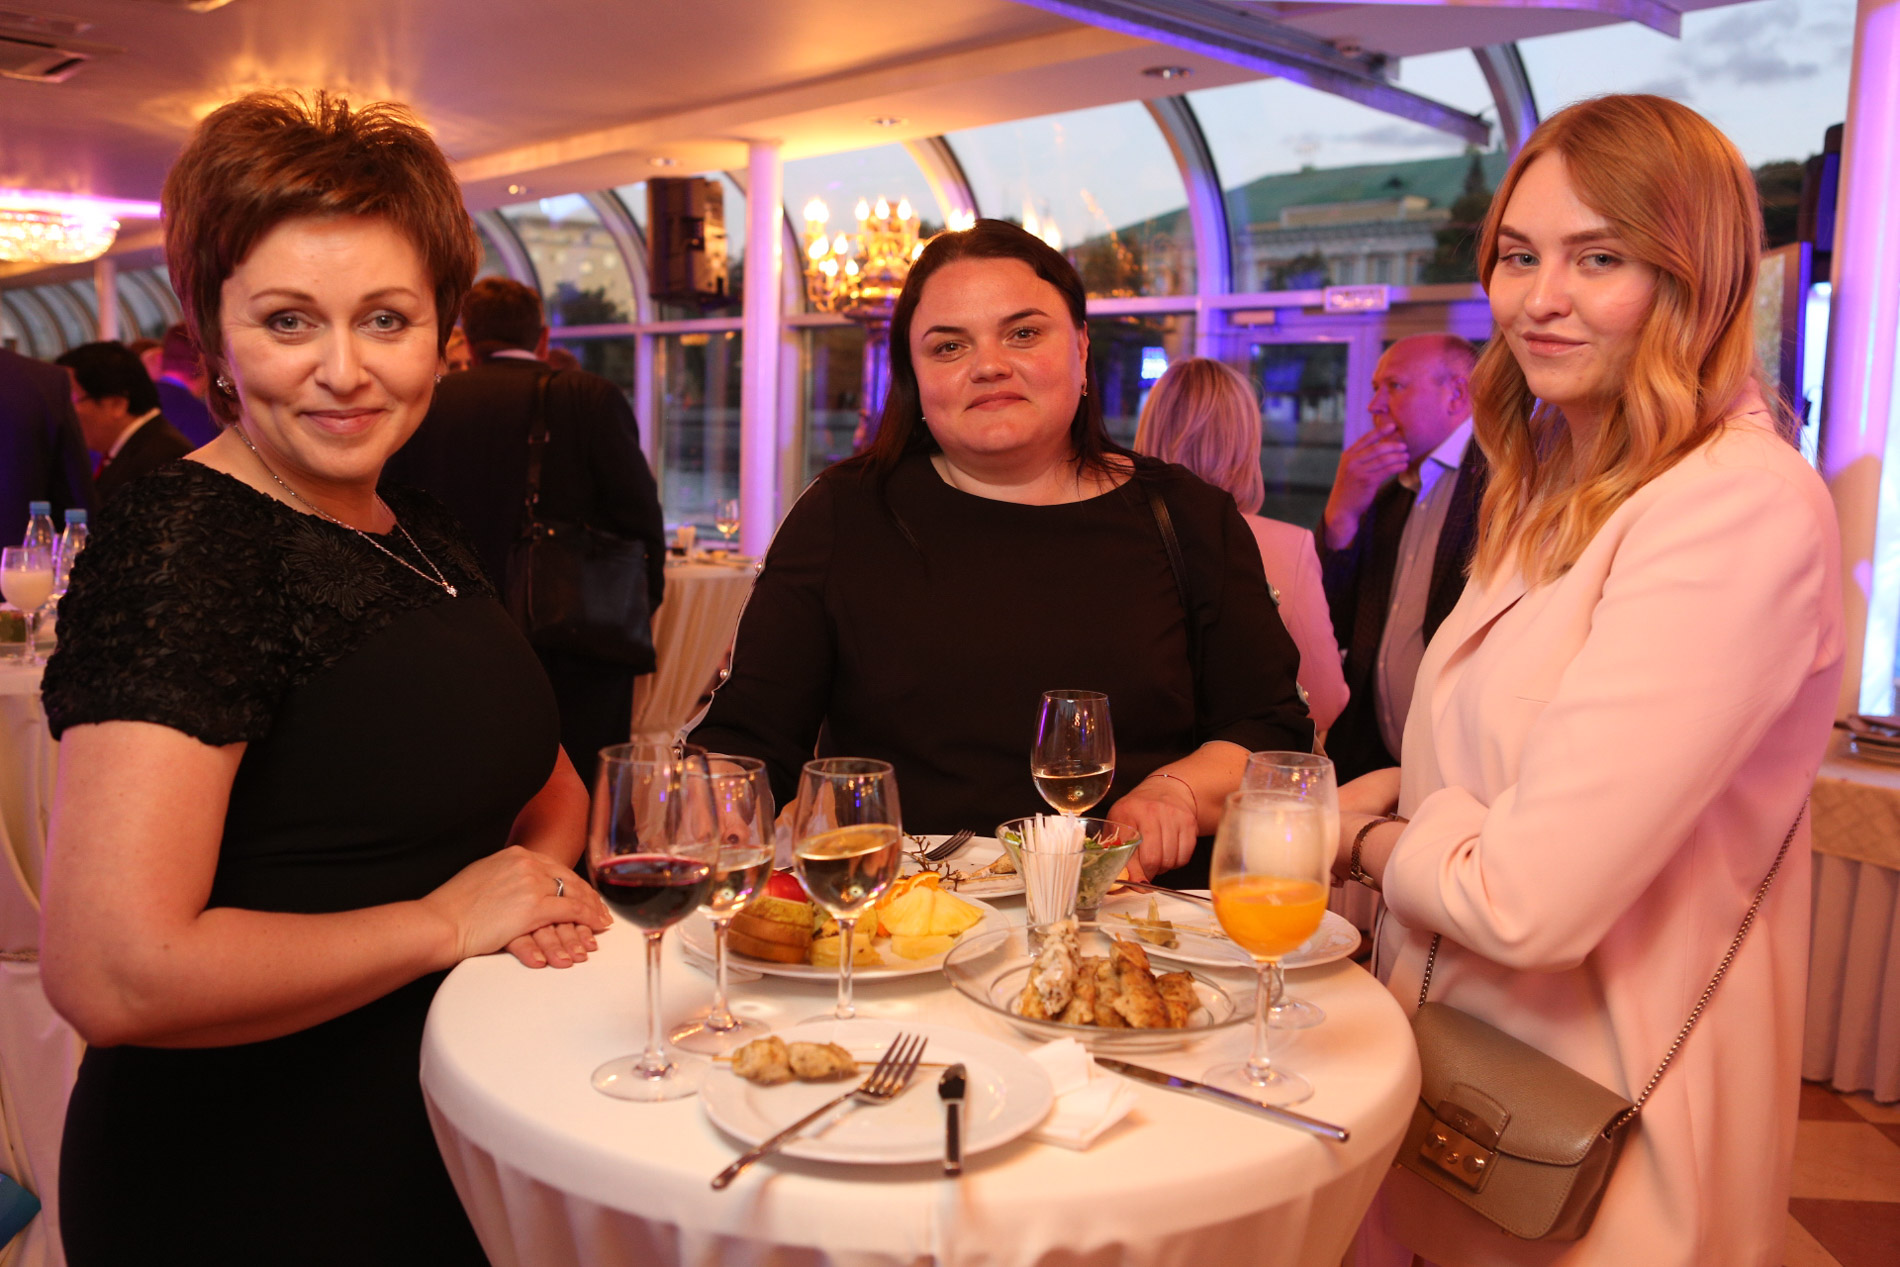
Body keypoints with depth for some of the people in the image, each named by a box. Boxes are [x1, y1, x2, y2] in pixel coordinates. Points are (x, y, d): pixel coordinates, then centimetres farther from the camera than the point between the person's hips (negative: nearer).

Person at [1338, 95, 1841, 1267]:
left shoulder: (1743, 510, -25)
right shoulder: (1569, 486, 6)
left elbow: (1530, 897, -29)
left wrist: (1367, 842, -9)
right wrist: (1387, 791, -3)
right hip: (1455, 1056, 8)